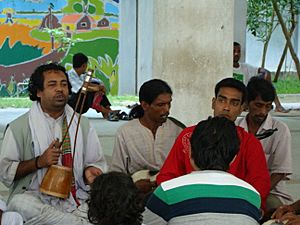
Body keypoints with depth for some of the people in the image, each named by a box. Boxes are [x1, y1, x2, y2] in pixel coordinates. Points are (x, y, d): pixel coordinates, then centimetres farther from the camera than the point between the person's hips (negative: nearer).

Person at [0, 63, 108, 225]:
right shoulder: (19, 126, 3)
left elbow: (97, 162, 15)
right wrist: (39, 162, -13)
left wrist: (90, 171, -9)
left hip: (76, 197, 0)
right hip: (35, 197, 0)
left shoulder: (82, 124, 14)